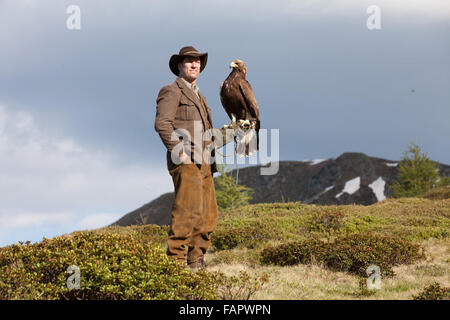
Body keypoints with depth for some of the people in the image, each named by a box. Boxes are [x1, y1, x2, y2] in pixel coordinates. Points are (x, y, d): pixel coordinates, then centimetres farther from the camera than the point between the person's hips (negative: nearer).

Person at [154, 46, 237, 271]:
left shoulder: (198, 96, 27)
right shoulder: (172, 91, 0)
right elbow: (162, 124, -13)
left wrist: (228, 134, 21)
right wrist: (179, 151, -19)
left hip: (203, 163, 9)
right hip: (186, 161, -9)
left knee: (208, 217, 6)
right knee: (189, 209, -18)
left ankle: (196, 262, 10)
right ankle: (176, 260, -18)